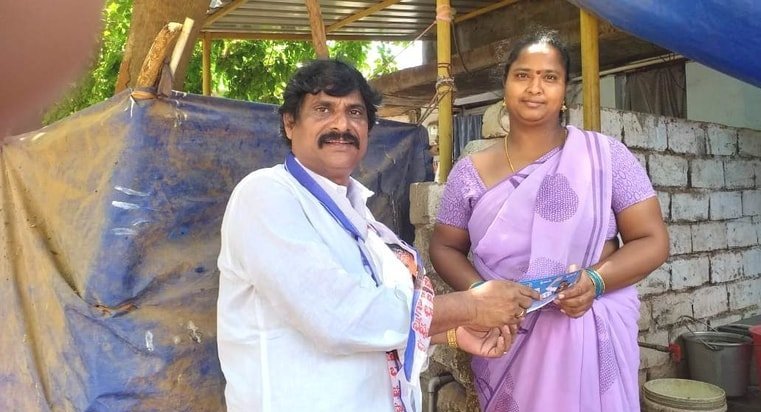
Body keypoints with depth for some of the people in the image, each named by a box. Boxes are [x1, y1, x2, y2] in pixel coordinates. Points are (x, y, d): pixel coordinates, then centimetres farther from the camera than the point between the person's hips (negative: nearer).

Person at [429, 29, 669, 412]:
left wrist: (595, 280, -20)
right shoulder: (470, 172, 1)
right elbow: (445, 248, 7)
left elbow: (652, 241, -3)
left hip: (590, 339, -1)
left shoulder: (605, 155, -4)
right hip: (505, 341, 2)